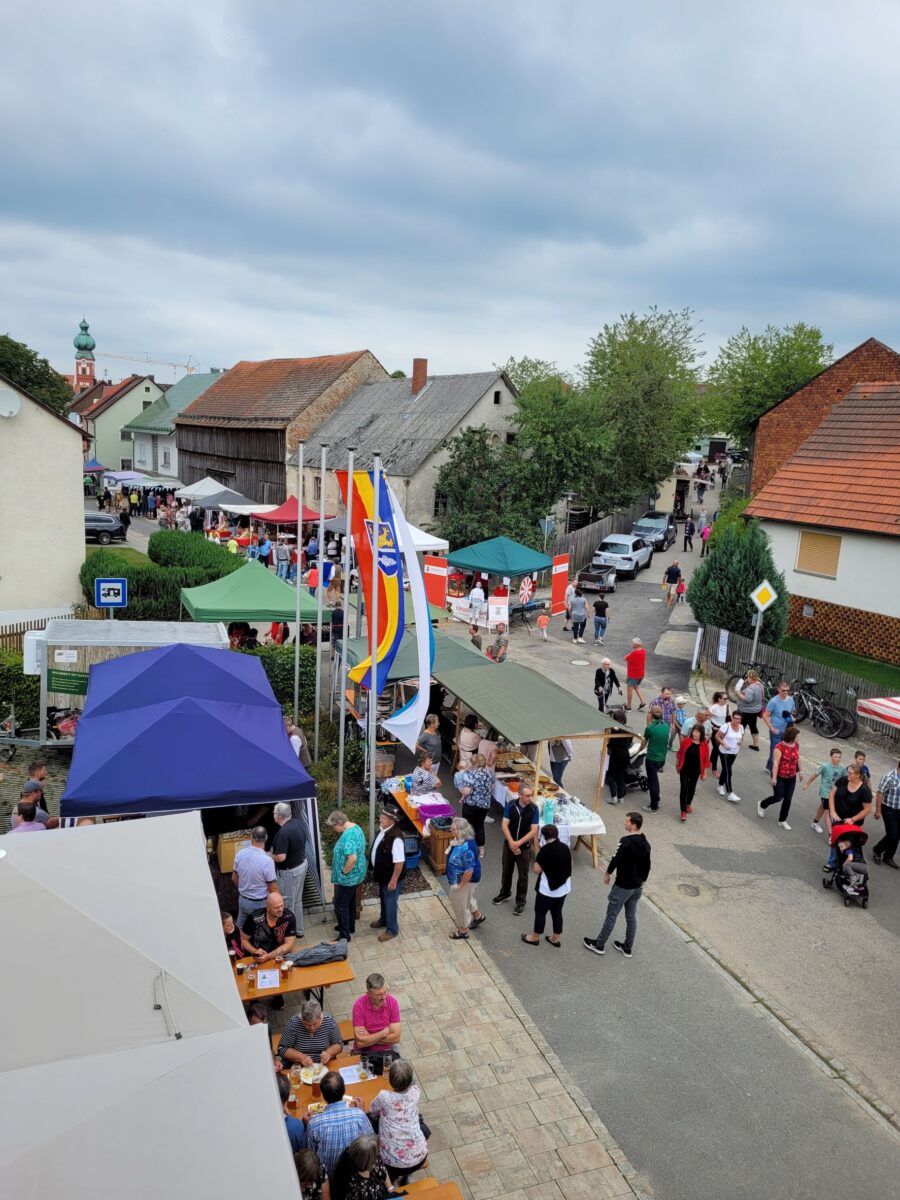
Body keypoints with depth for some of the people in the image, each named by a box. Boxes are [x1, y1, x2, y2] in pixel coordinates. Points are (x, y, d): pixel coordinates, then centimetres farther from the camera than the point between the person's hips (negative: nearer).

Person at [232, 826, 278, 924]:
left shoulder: (240, 854, -11)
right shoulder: (267, 860, -27)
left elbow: (234, 878, 4)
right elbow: (273, 888, -19)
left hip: (242, 900, 5)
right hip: (259, 904, -5)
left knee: (240, 929, 25)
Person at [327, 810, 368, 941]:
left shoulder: (348, 835, -29)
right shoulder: (355, 827, 3)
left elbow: (352, 858, -36)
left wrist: (343, 873, -21)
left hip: (347, 877, -10)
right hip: (355, 875, 10)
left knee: (340, 905, 4)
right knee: (350, 902, 24)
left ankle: (345, 935, 14)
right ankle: (350, 927, 40)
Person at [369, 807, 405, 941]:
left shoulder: (396, 837, -34)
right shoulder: (384, 830, -6)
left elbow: (399, 862, -29)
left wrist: (393, 881, -22)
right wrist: (375, 870, 19)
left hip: (390, 877, -8)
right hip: (382, 874, 8)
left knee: (390, 902, 11)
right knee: (383, 899, 28)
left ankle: (392, 929, 30)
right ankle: (384, 919, 50)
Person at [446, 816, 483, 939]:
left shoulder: (466, 847, -37)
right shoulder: (461, 839, -8)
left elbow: (469, 870, -32)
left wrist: (461, 885, -23)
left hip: (465, 879, -9)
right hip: (459, 877, 9)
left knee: (460, 904, 11)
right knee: (467, 898, 30)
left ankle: (463, 931, 32)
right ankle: (478, 916, 54)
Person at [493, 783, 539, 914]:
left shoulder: (533, 809, -15)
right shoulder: (511, 805, -12)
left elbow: (534, 831, -15)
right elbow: (504, 825, -11)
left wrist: (518, 843, -19)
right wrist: (511, 842, -19)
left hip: (524, 846, -2)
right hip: (509, 844, 2)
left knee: (523, 875, 7)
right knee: (506, 870, 19)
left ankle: (521, 901, 23)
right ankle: (505, 893, 42)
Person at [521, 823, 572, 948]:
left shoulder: (545, 850, -21)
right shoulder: (565, 847, 0)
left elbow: (536, 870, -16)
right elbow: (569, 867, 12)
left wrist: (537, 858, 0)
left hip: (547, 889, -6)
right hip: (563, 888, 7)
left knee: (540, 912, 11)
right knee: (557, 912, 19)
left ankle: (535, 937, 25)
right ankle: (556, 939, 30)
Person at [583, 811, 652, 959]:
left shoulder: (626, 841, -24)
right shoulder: (646, 844, 0)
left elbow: (616, 859, -19)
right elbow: (647, 866, 10)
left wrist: (608, 874, -1)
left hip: (623, 886, -7)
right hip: (637, 886, 7)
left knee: (611, 915, 6)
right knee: (631, 916, 17)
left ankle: (599, 945, 18)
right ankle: (628, 947, 27)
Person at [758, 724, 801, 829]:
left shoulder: (796, 746, 0)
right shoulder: (780, 747, -21)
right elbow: (776, 762, -21)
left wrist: (799, 770, 20)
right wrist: (774, 777, -22)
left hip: (792, 777, 6)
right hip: (780, 777, -6)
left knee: (788, 799, 8)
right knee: (778, 797, 1)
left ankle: (782, 820, 21)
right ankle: (762, 805, 29)